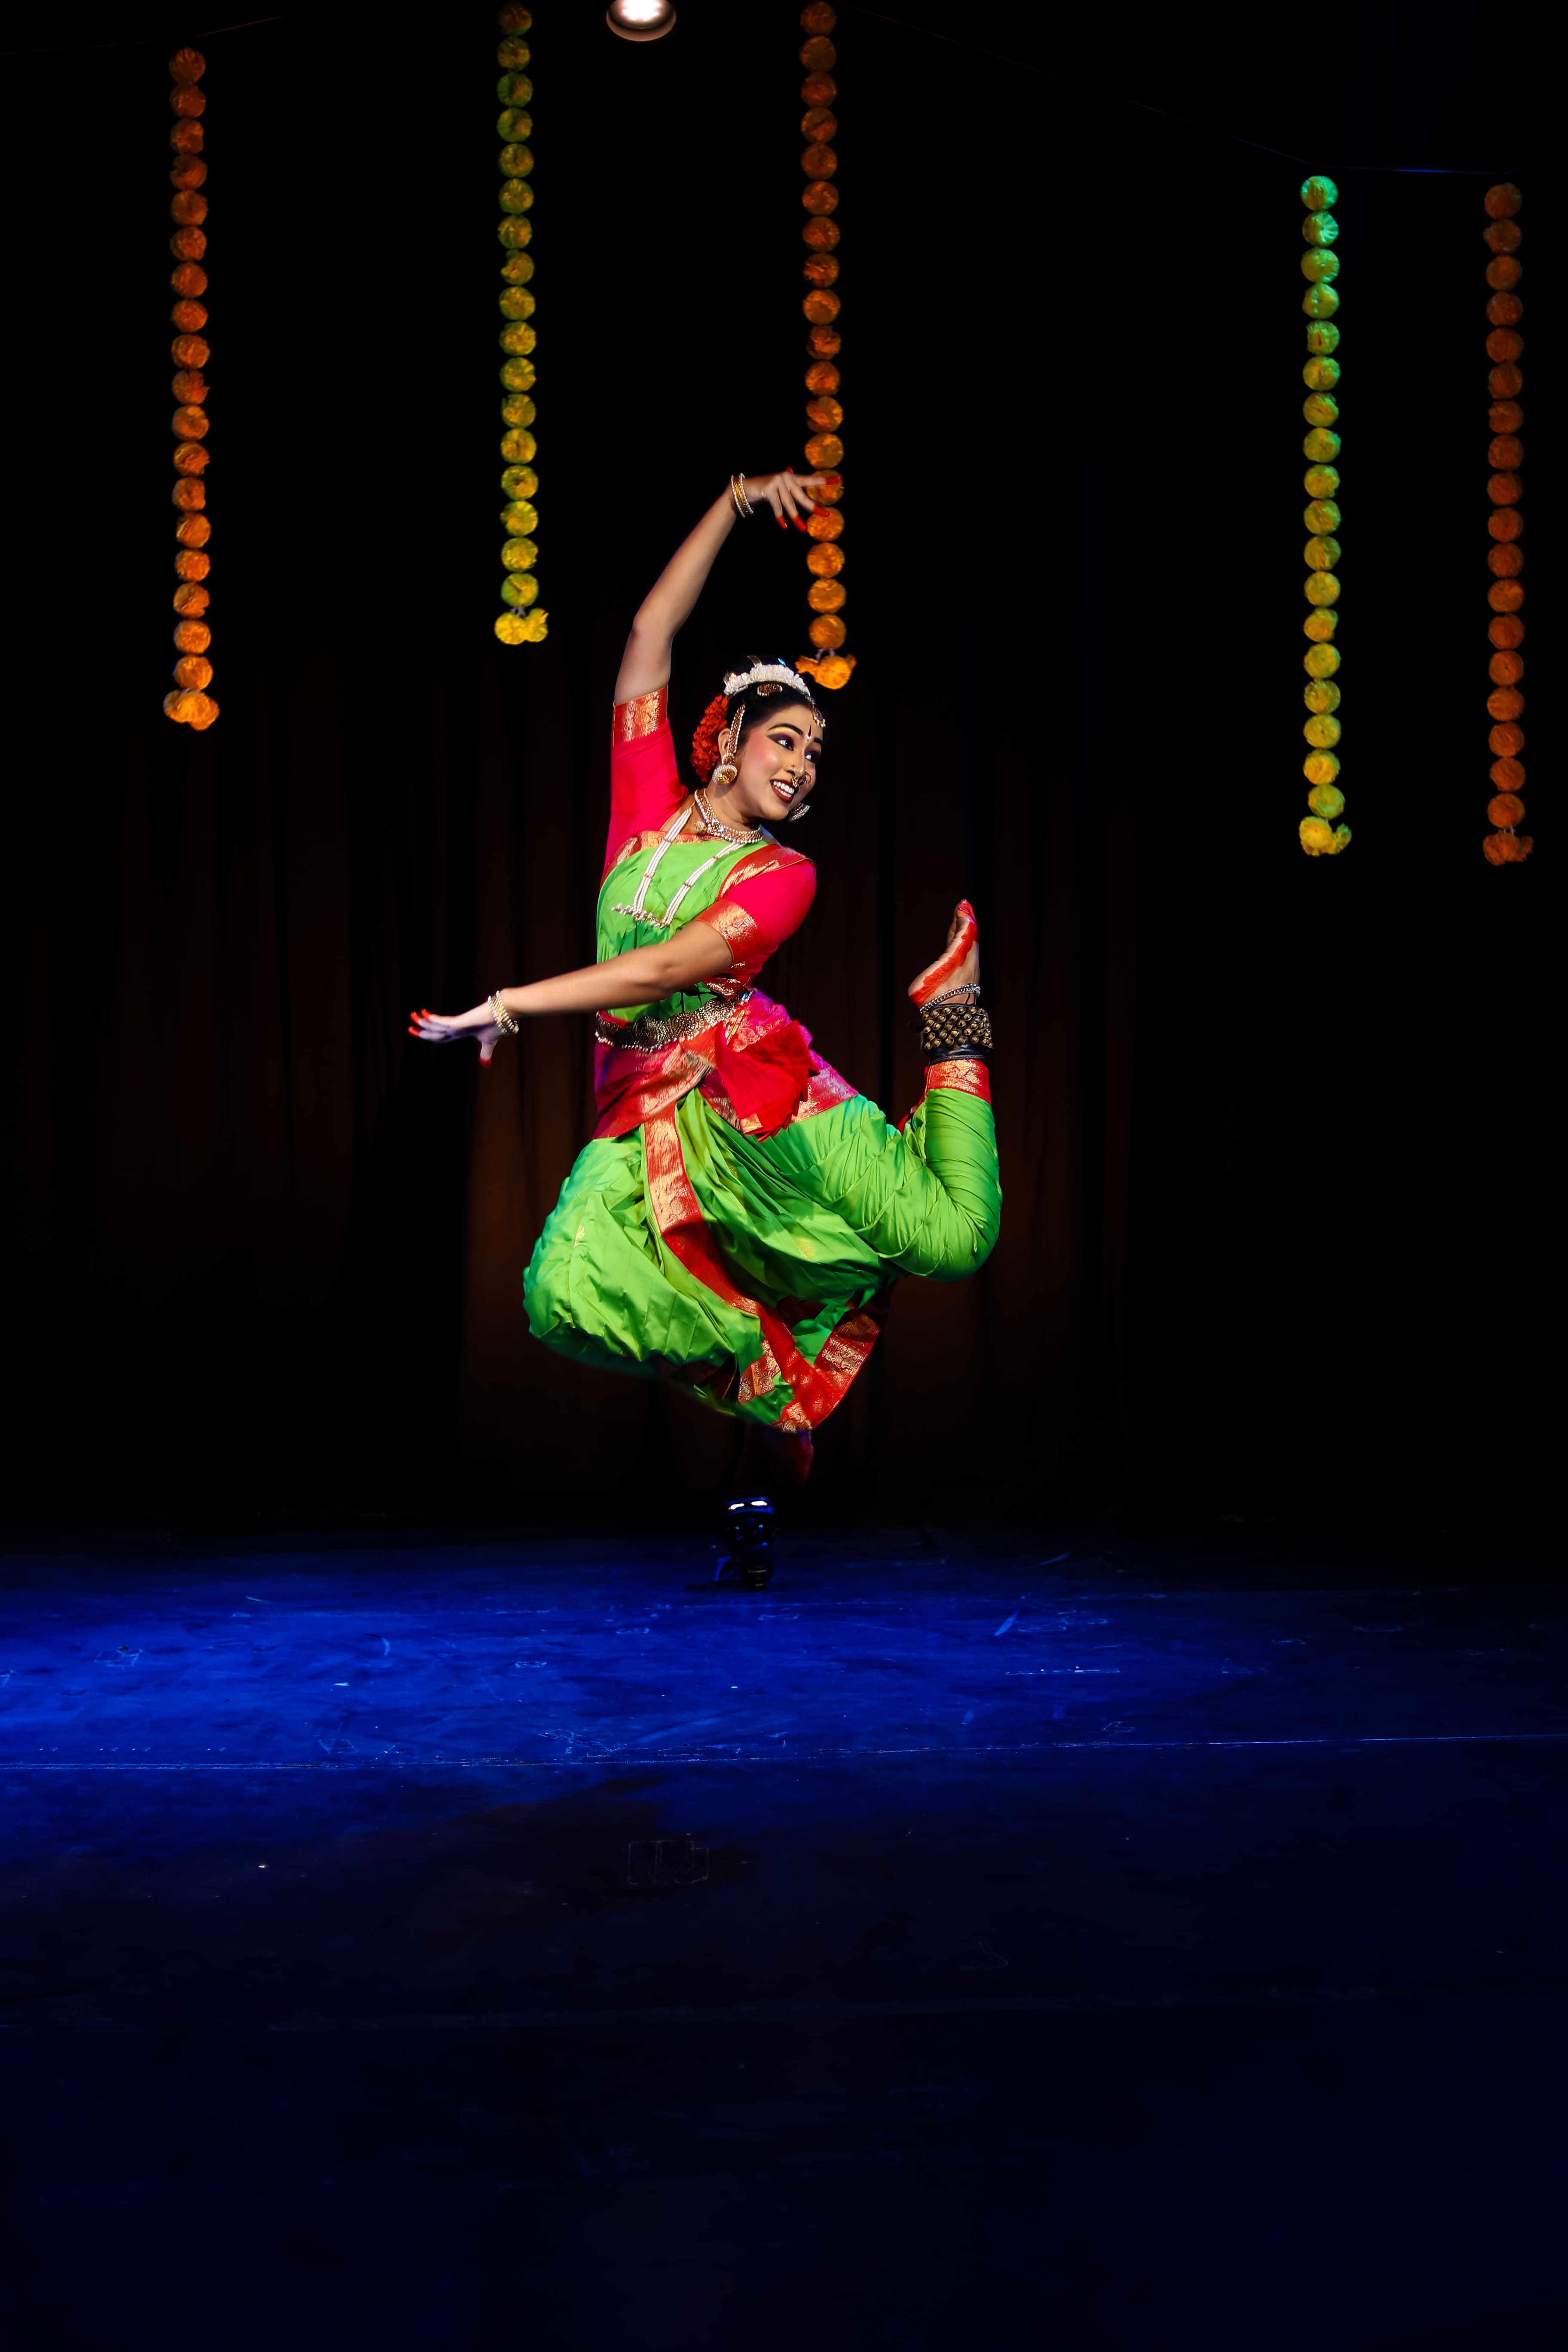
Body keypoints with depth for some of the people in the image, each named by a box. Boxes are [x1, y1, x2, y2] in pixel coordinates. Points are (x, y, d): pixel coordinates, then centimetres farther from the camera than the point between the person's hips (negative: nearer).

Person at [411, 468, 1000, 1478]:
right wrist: (738, 501, 11)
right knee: (565, 1296, -26)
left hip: (752, 1088, -2)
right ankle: (766, 1369, 0)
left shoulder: (784, 875, 1)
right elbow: (652, 631, 11)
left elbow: (661, 971, -13)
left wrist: (509, 1006, -16)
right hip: (643, 1116, 2)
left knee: (954, 1238, -13)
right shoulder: (650, 808, 12)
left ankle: (954, 1024, 17)